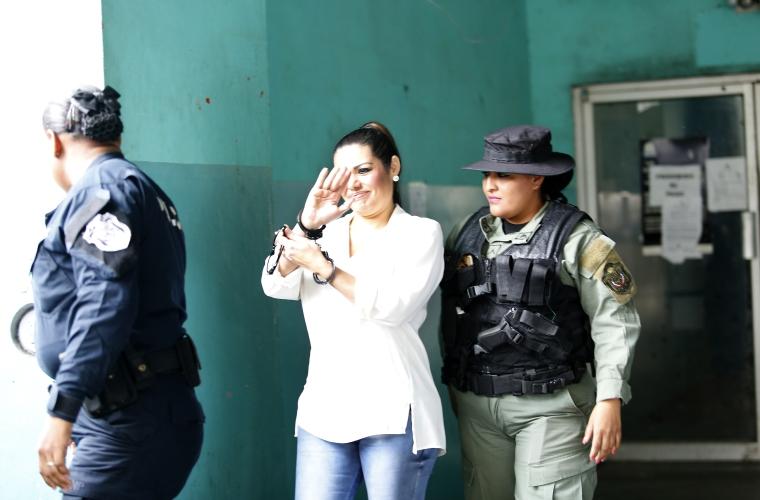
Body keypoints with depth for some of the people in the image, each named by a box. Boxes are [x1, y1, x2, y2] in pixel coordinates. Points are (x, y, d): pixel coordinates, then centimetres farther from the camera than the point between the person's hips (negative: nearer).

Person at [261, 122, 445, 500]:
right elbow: (276, 285, -2)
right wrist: (306, 225, -16)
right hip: (324, 411, 4)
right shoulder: (327, 234, 14)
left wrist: (322, 266, -17)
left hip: (392, 412, -3)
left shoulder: (421, 233, 3)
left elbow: (391, 306, -12)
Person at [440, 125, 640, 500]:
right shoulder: (467, 233, 8)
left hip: (550, 405, -5)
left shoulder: (577, 239, -7)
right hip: (475, 405, 5)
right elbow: (450, 310, 15)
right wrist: (455, 384, 15)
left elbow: (614, 321, -9)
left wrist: (609, 400, -14)